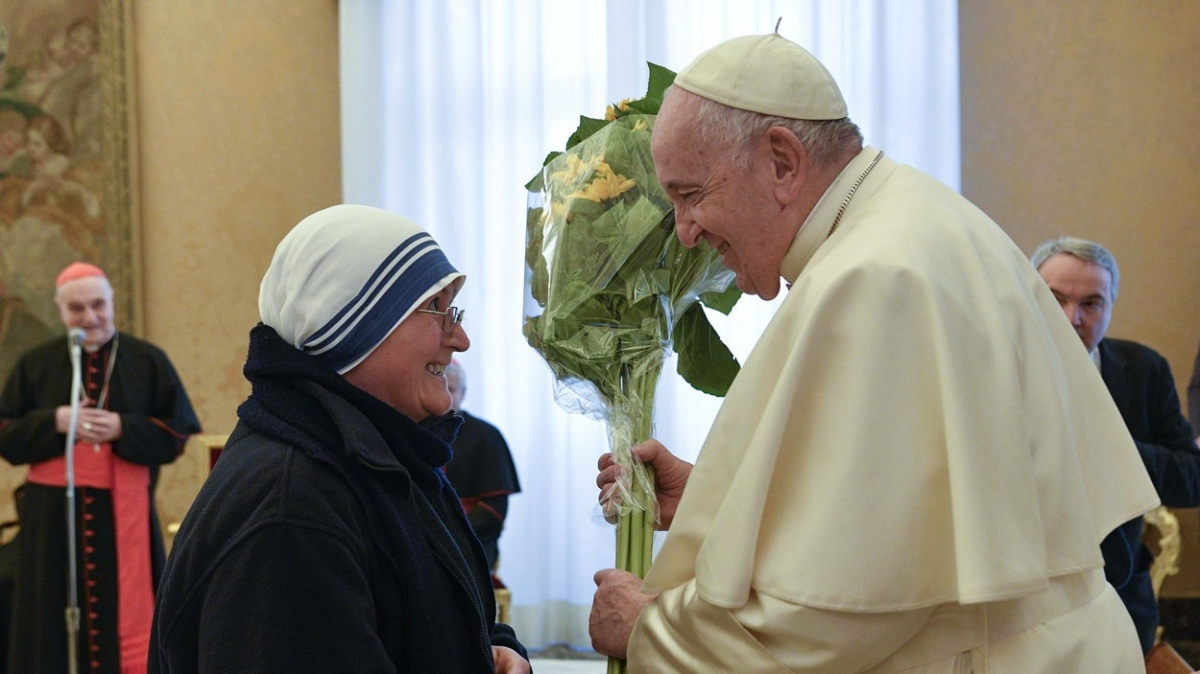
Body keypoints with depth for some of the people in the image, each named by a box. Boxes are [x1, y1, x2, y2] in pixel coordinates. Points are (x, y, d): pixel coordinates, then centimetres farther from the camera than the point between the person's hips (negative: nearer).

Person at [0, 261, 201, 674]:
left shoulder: (148, 361, 2)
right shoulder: (35, 365, 6)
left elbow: (176, 435, 0)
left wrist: (122, 428, -15)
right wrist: (55, 422, -12)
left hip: (124, 512, -1)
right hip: (53, 514, 1)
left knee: (128, 615, 1)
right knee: (55, 618, 4)